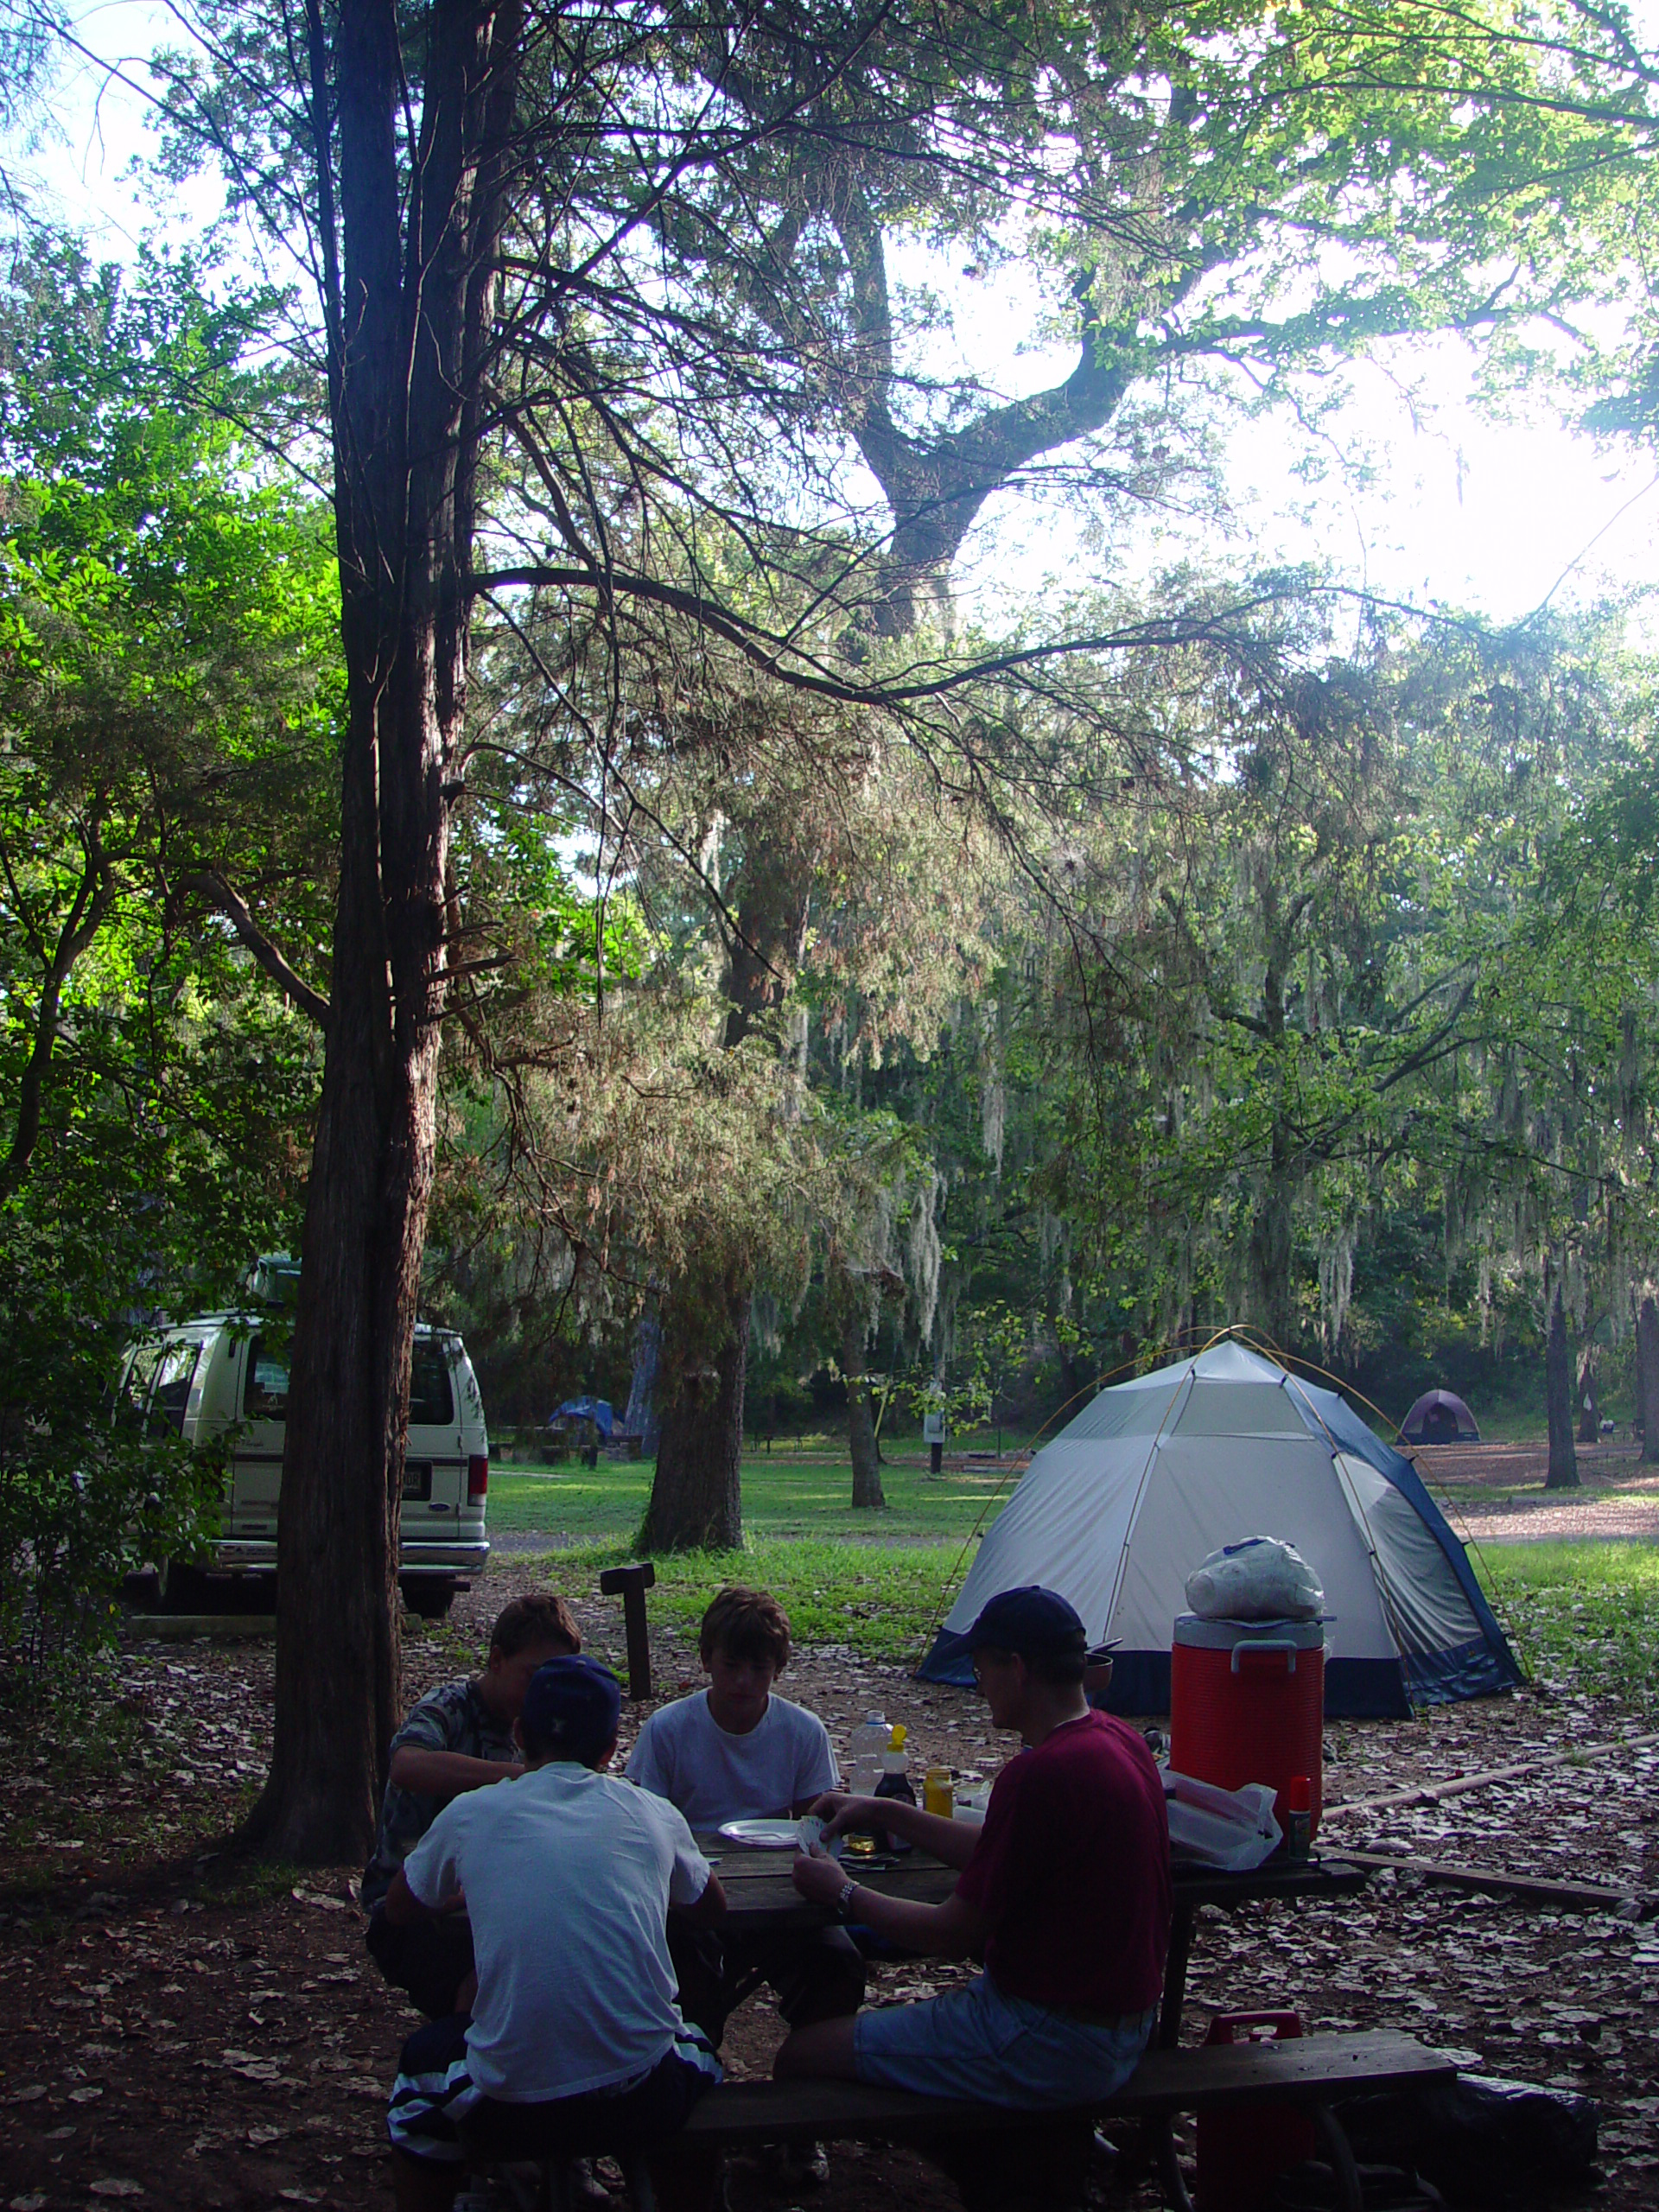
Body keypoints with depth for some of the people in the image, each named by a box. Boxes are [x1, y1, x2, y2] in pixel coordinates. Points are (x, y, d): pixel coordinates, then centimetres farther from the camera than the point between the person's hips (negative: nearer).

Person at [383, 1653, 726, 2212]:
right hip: (646, 2107, 1)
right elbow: (711, 1910, 24)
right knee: (695, 2051, 36)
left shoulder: (469, 1814, 1)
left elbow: (399, 1911, 20)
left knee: (423, 2061, 32)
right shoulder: (655, 1815, 4)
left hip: (511, 2114, -1)